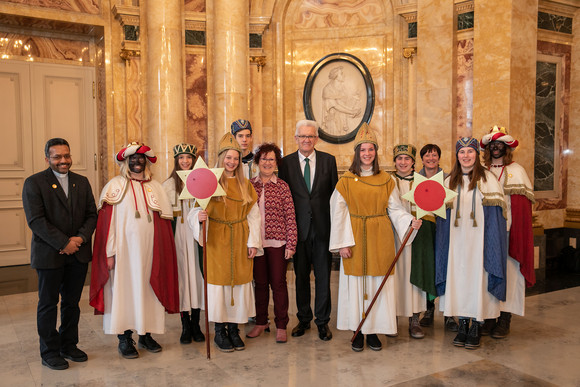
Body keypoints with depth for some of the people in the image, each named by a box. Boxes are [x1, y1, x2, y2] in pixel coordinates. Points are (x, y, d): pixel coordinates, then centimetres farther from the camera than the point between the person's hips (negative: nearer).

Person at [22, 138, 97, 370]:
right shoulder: (34, 183, -6)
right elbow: (36, 220, -14)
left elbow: (91, 214, 7)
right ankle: (50, 352, 19)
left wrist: (80, 238, -11)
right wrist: (64, 243, -16)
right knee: (48, 304, 7)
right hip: (49, 254, -4)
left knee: (72, 302, 13)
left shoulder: (82, 182, 9)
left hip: (78, 253, 4)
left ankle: (69, 346, 27)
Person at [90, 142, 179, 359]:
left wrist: (162, 251, 3)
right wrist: (110, 252, -11)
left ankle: (145, 334, 22)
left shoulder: (156, 188, 10)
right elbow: (107, 221, -5)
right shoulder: (115, 186, 0)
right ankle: (124, 339, 13)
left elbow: (164, 221, 9)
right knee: (124, 288, 2)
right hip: (124, 249, -3)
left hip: (149, 248, 3)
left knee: (148, 288, 8)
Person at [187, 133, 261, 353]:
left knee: (239, 281, 6)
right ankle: (220, 332, 15)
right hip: (217, 242, -3)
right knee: (219, 281, 1)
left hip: (239, 242, 3)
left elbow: (253, 215, 6)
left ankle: (234, 329, 19)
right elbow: (199, 210, -6)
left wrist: (253, 242, 0)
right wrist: (199, 216, -29)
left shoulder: (245, 185, 8)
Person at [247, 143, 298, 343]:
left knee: (278, 283, 5)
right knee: (260, 283, 12)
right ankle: (261, 322, 28)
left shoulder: (282, 186, -1)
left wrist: (291, 244, -7)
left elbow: (290, 217, -3)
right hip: (256, 242, 2)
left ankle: (281, 326, 18)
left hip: (277, 242, -2)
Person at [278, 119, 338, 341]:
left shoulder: (328, 160, 4)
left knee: (323, 275, 6)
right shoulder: (286, 162, 3)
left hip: (323, 227, 0)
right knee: (301, 275, 10)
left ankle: (323, 321, 20)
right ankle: (303, 319, 26)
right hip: (298, 228, 0)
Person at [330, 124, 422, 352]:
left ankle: (374, 330, 16)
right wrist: (342, 243, -8)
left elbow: (395, 208, 5)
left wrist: (410, 221, -14)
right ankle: (358, 332, 14)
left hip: (379, 239, 2)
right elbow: (338, 213, -2)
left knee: (378, 283, 5)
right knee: (355, 283, 3)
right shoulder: (346, 180, 0)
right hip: (355, 238, -1)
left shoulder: (386, 180, 6)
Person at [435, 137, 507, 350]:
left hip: (478, 239, -3)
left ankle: (476, 326, 12)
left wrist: (491, 242, -13)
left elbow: (495, 213, -6)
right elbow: (444, 214, 14)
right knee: (458, 278, 5)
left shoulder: (487, 178, -1)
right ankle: (462, 324, 17)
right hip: (457, 240, 4)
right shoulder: (450, 181, 10)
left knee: (478, 277, 0)